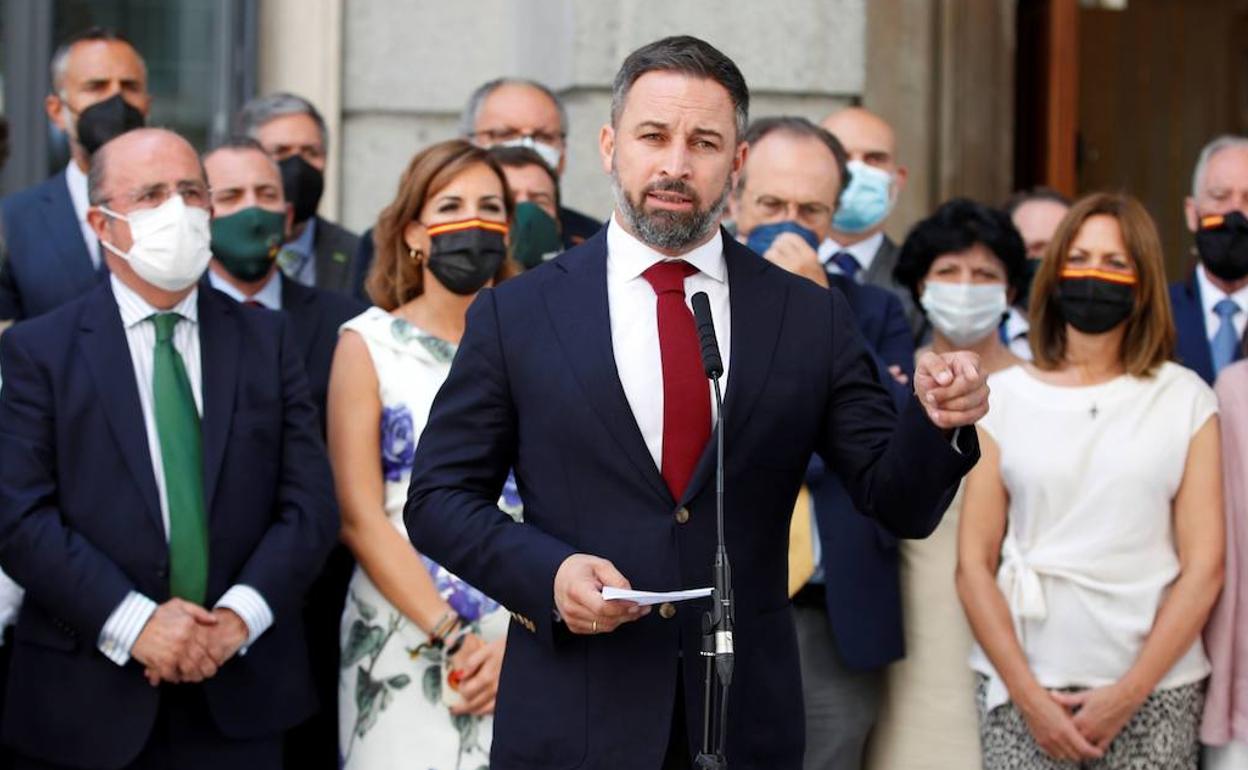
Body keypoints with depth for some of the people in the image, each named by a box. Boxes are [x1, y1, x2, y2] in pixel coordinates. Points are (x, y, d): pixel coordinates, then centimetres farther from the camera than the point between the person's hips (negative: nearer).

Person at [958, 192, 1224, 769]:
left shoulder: (1186, 399, 4)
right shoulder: (1003, 396, 5)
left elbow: (1203, 567, -1)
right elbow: (974, 564, 2)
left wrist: (1130, 692, -8)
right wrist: (1028, 694, -6)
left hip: (1153, 686, 0)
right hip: (1024, 682, 0)